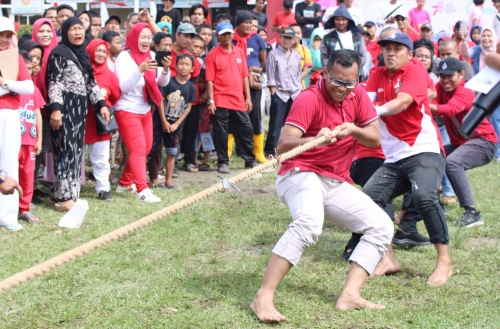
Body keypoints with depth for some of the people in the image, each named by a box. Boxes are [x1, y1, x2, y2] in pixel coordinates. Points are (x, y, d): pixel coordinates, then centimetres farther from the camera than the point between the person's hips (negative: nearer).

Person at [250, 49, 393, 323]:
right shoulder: (309, 98, -16)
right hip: (301, 175, -7)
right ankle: (263, 297, -37)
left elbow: (375, 139, 1)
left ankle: (350, 294, -14)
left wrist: (353, 130, -20)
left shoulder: (358, 95, 4)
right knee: (309, 222, -36)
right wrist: (315, 140, -45)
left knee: (381, 226, -3)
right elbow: (283, 145, -26)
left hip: (337, 184, 7)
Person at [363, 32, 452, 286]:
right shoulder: (377, 75, 14)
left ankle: (444, 261, -17)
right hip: (393, 158, 7)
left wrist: (378, 110, -42)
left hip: (424, 151, -6)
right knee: (368, 198, -7)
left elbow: (402, 101, -23)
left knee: (424, 196, -28)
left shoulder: (415, 71, -5)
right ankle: (387, 259, 5)